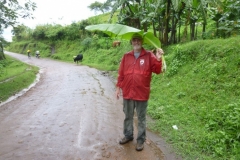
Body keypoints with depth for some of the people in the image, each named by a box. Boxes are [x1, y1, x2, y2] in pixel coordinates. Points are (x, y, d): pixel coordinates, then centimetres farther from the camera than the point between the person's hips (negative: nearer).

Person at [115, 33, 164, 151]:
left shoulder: (149, 56, -2)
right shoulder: (126, 56, 6)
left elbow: (157, 70, -9)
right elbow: (121, 73, 8)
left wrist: (158, 59, -25)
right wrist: (118, 87, 7)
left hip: (142, 93, -3)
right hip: (127, 93, 3)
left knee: (141, 118, 10)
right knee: (128, 116, 17)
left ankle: (141, 140, 25)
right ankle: (128, 135, 37)